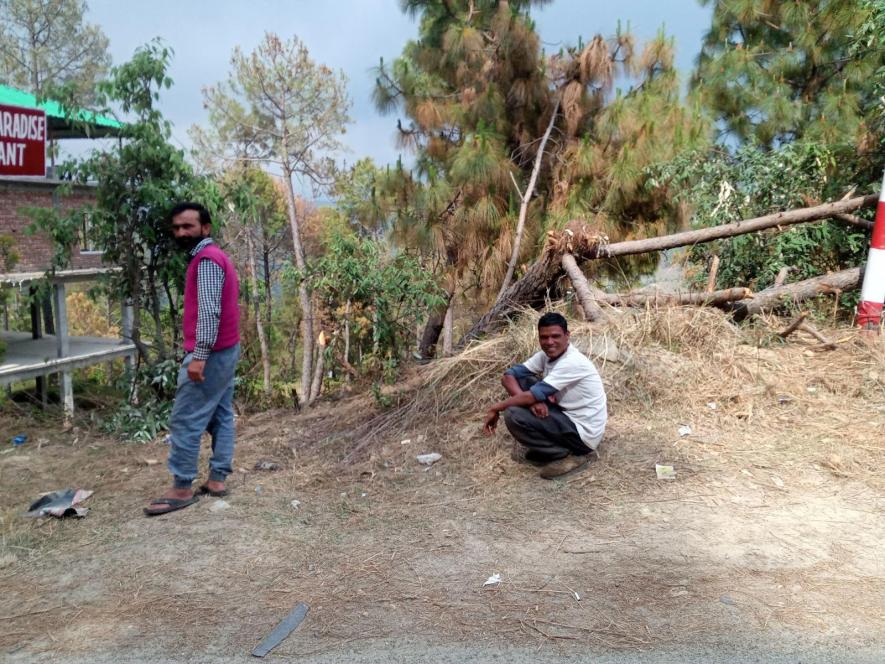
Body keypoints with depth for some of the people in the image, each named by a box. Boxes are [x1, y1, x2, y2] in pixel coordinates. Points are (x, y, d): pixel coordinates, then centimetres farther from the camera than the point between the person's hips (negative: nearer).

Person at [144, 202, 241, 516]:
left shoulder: (206, 259, -15)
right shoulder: (215, 257, 17)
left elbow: (209, 311, -24)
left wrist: (199, 356, -26)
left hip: (211, 353, -11)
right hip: (226, 350, 11)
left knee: (184, 421, -4)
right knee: (221, 417, 11)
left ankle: (182, 489, 3)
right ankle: (217, 479, 17)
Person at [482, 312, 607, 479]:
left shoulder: (573, 362, -24)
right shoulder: (546, 355, 0)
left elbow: (536, 394, -27)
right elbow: (508, 376, -5)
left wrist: (496, 408, -16)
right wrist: (531, 401, -24)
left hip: (583, 433, -8)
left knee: (514, 415, -23)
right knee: (522, 380, -1)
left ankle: (570, 454, -8)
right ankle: (533, 444, 6)